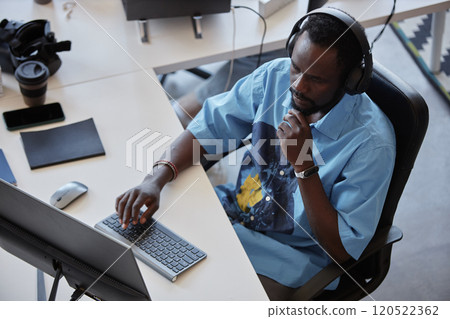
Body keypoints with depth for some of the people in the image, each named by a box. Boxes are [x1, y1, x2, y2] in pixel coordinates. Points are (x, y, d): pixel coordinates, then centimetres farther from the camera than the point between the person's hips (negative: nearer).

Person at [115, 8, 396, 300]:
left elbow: (342, 250, -21)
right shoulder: (276, 76, -10)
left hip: (293, 252, -5)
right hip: (236, 208, 5)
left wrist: (305, 166, -33)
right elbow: (210, 125, -2)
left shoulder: (372, 142, -24)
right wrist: (156, 180, -18)